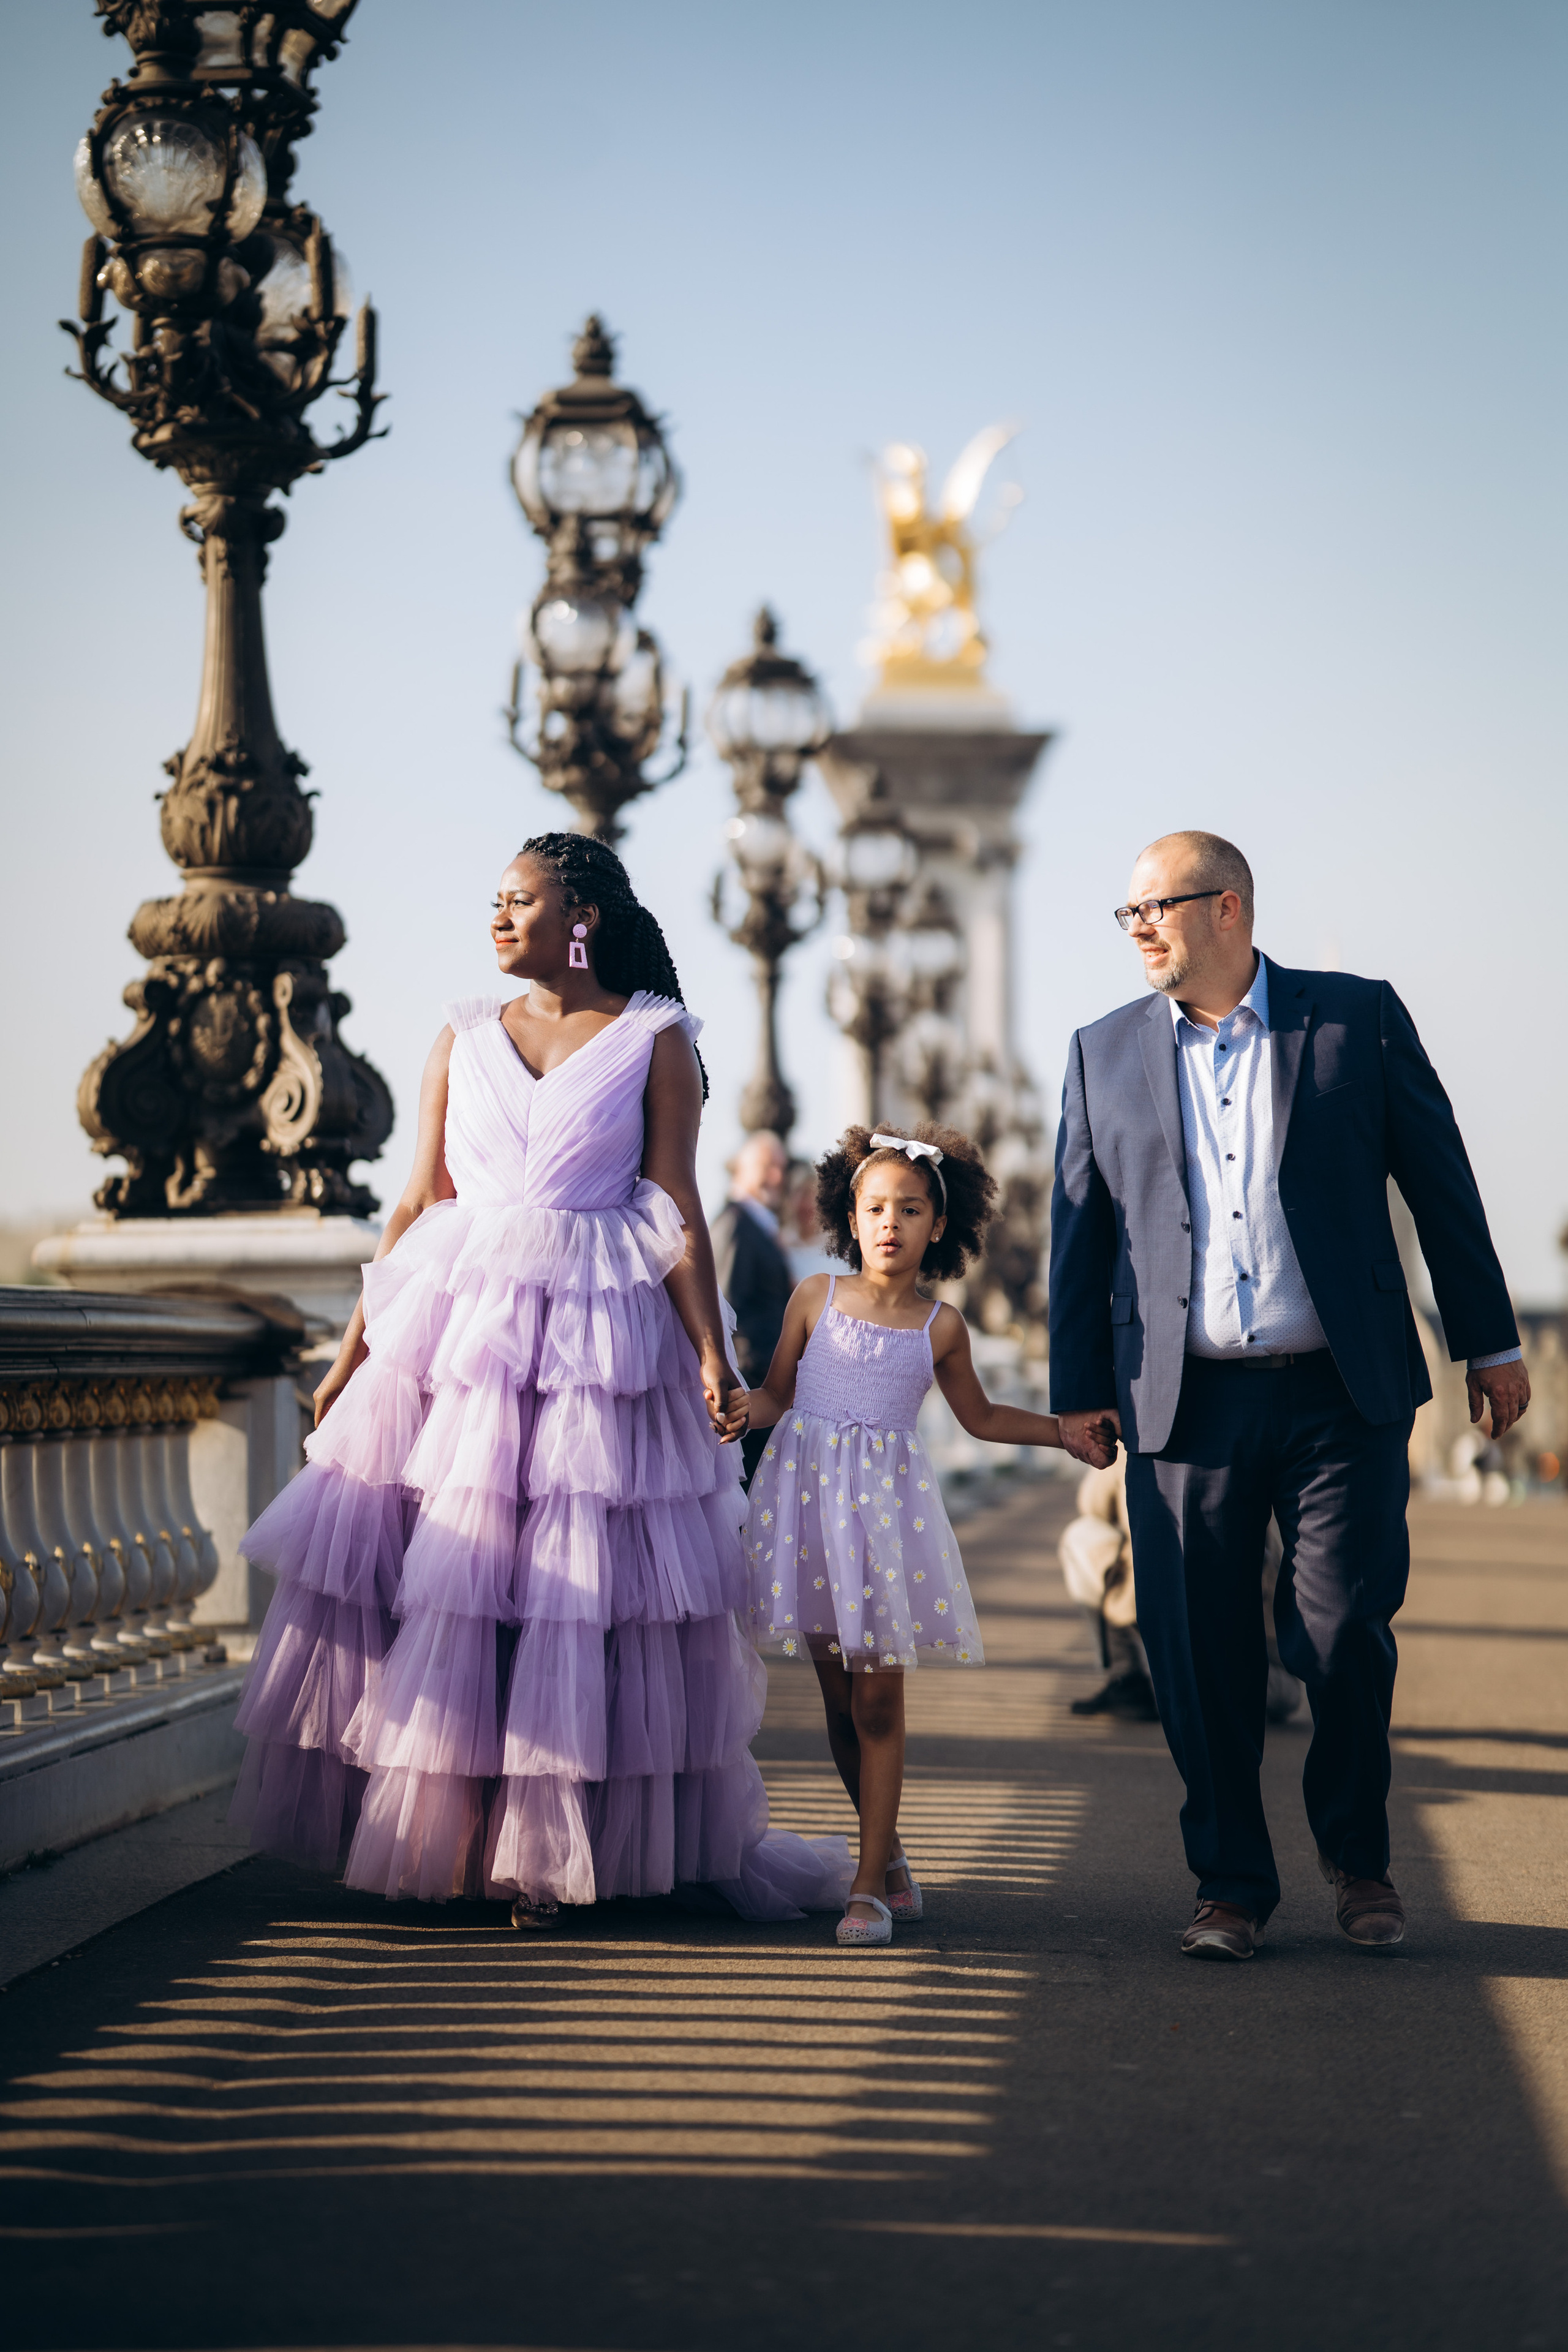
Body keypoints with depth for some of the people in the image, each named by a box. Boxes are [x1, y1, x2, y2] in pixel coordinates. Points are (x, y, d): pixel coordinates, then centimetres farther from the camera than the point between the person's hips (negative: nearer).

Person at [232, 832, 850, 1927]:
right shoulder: (465, 1036, 11)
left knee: (579, 1580, -3)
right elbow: (421, 1201, 11)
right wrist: (356, 1345, 8)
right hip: (457, 1322, 3)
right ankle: (435, 1836, 10)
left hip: (597, 1333, -3)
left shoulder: (655, 1043, 3)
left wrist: (713, 1355, -10)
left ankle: (547, 1849, 6)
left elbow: (679, 1215, -1)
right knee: (439, 1573, 0)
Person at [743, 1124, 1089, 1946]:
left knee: (878, 1701, -5)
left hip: (886, 1505, -1)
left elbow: (979, 1416, 21)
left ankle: (870, 1885, -1)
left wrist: (1065, 1430, 14)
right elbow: (775, 1395, 10)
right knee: (837, 1699, 5)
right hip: (808, 1493, 1)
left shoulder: (940, 1328, 5)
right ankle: (888, 1854, 23)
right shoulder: (817, 1298, 4)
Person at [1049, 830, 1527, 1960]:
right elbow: (1082, 1228, 12)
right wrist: (1078, 1387, 9)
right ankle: (1232, 1884, 15)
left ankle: (1358, 1855, 21)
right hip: (1188, 1406, 2)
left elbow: (1441, 1182, 6)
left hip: (1344, 1399, -2)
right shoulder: (1105, 1053, 10)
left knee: (1348, 1634, -2)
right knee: (1202, 1655, 1)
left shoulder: (1359, 1019, 4)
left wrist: (1491, 1341, 6)